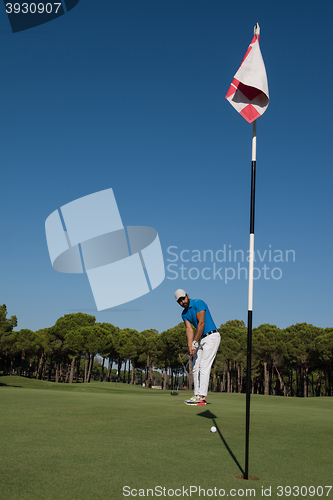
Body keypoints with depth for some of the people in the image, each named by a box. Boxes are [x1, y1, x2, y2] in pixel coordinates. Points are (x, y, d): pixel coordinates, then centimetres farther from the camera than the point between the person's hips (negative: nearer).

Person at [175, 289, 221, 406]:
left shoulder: (198, 303, -14)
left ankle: (202, 397, -14)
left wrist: (195, 342, -20)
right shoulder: (184, 314, 10)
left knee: (204, 366, -14)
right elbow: (189, 329, -1)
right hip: (201, 339, 9)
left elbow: (201, 323, -20)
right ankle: (198, 395, 11)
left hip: (211, 337, -9)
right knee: (195, 366, 7)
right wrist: (190, 346, -16)